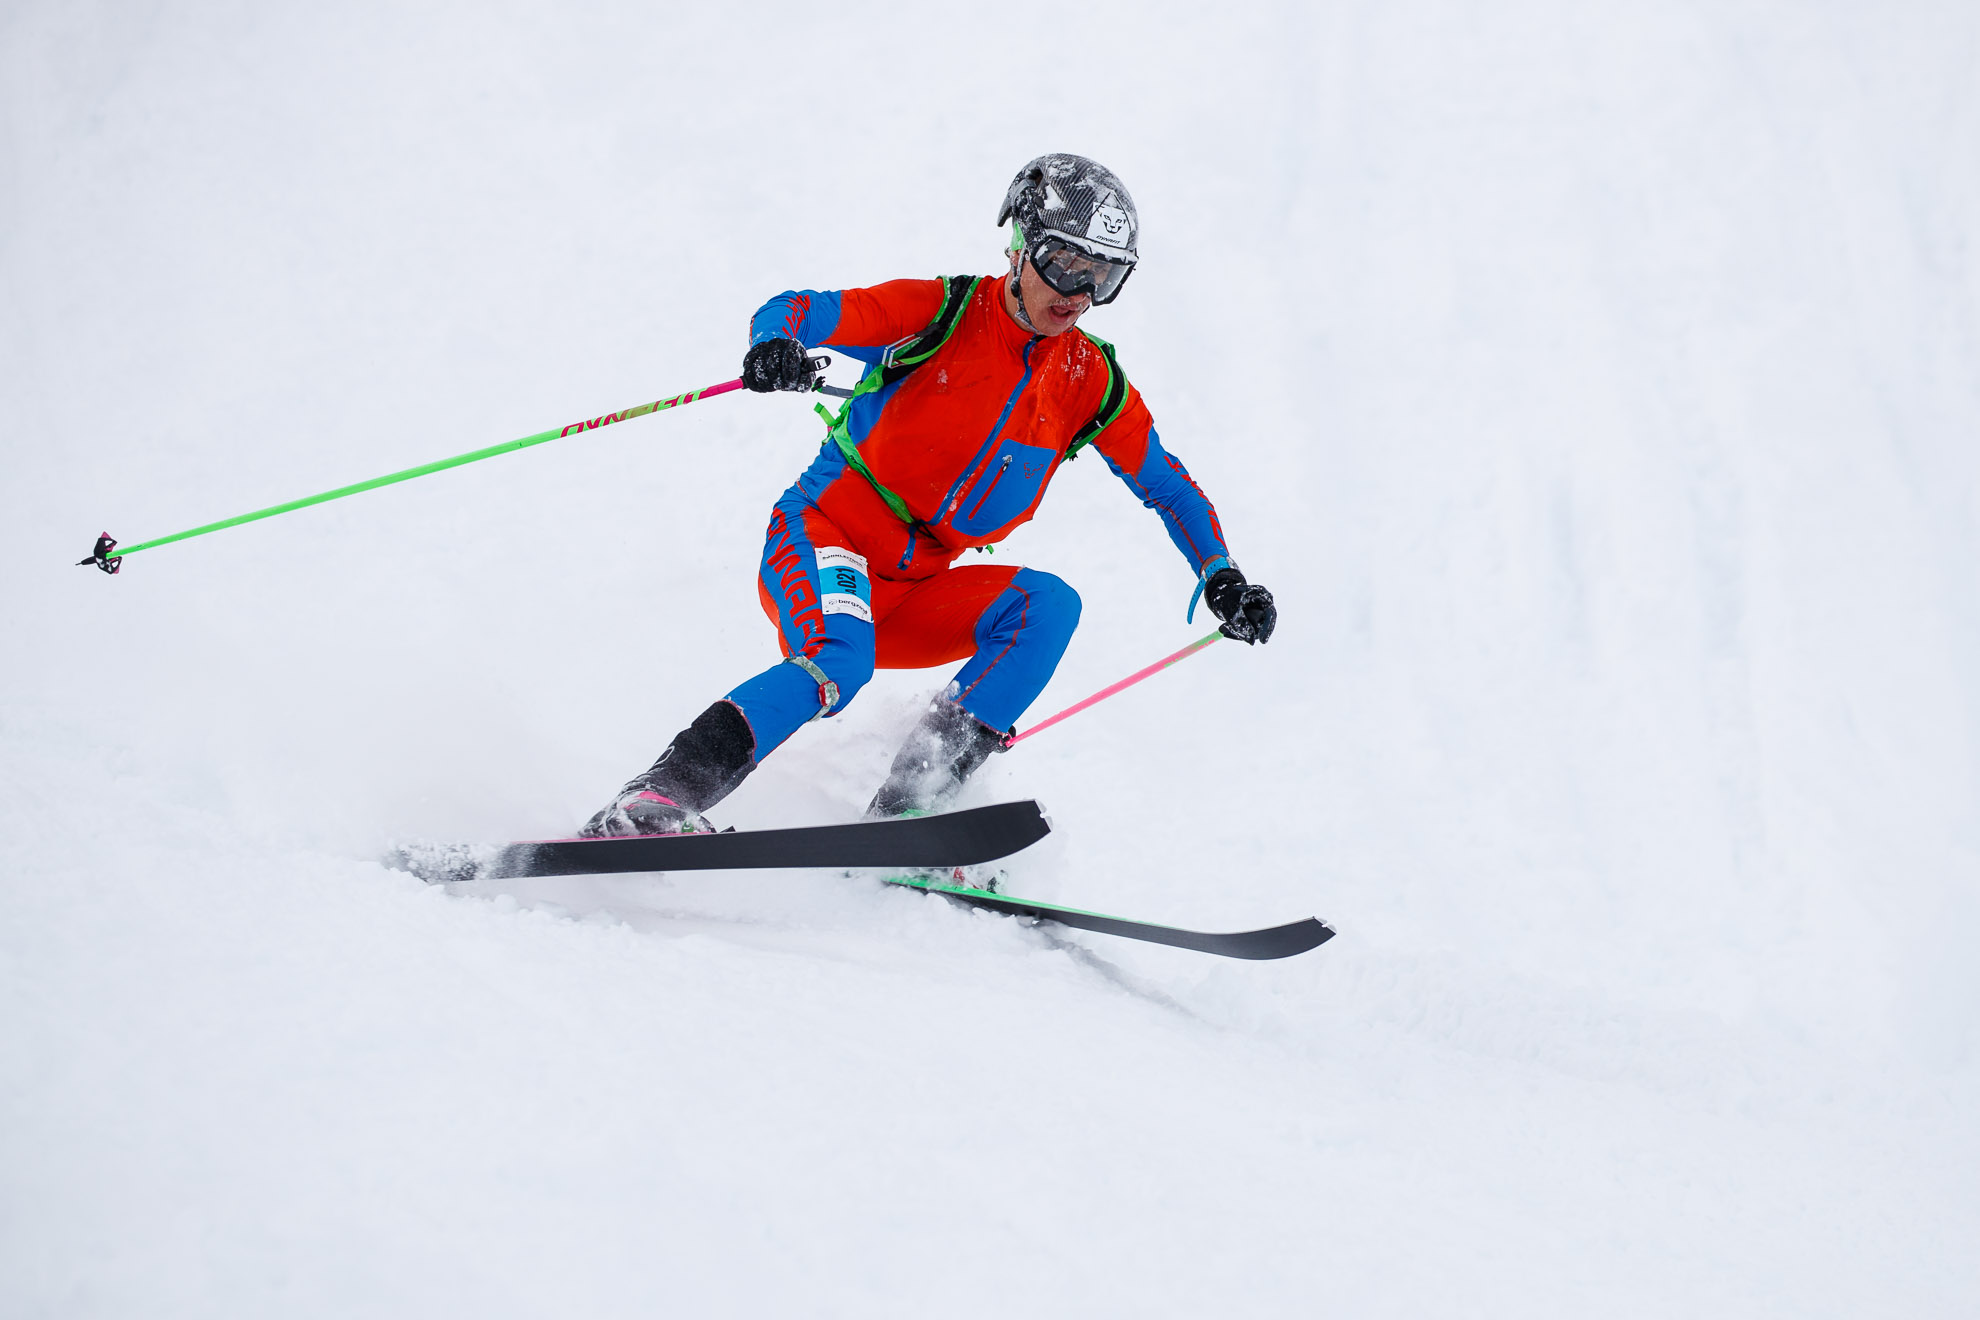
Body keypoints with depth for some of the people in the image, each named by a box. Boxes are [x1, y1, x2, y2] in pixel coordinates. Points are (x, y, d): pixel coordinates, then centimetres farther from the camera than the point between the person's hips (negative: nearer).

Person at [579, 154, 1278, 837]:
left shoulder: (1091, 382, 7)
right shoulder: (943, 312, -7)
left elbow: (1167, 485, 17)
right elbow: (798, 310, -15)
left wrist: (1222, 576, 3)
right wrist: (774, 344, -39)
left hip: (909, 594, 5)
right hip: (823, 536, -5)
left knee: (1049, 604, -20)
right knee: (838, 665, -34)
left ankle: (906, 812, -25)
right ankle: (649, 805, -29)